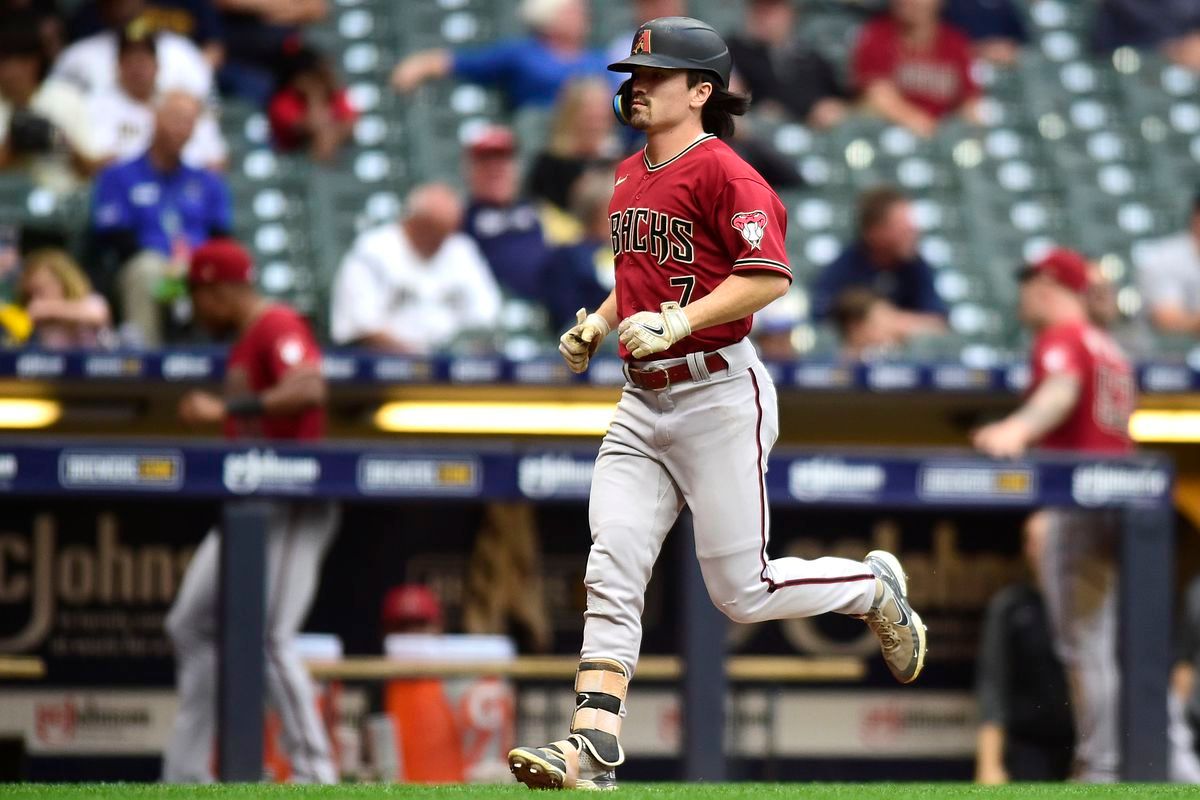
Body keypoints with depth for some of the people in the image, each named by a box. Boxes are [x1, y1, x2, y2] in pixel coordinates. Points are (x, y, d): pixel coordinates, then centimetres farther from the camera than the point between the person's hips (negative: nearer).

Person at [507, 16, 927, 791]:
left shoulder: (723, 174, -13)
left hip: (720, 397, -8)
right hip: (643, 405, 8)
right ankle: (592, 747, -11)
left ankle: (876, 588, 24)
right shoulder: (630, 177, 14)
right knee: (611, 575, -6)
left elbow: (770, 276, -22)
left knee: (742, 593, -2)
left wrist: (678, 321, -28)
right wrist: (597, 322, 14)